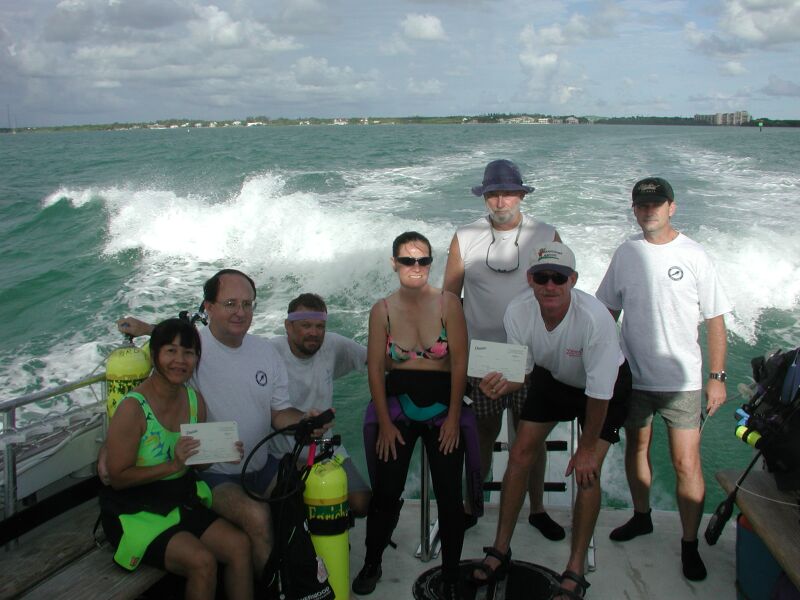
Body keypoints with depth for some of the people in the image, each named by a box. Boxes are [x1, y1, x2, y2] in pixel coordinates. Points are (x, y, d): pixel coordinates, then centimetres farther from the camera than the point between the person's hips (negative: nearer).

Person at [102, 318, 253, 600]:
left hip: (182, 502, 6)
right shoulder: (133, 408, -19)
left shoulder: (194, 399, 2)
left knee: (240, 545, -13)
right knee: (202, 561, -24)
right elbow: (118, 477, -17)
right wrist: (173, 465, -27)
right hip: (136, 513, -6)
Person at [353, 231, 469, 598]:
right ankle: (371, 564, 23)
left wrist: (454, 416, -8)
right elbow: (375, 369, 0)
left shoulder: (448, 304, -5)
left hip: (442, 409, -1)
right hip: (399, 409, 1)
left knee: (449, 494, 3)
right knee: (385, 491, 1)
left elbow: (459, 363, -5)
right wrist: (385, 423, -4)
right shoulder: (382, 310, -1)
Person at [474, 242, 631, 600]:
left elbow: (599, 392, -27)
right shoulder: (517, 312, -26)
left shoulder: (594, 318, -38)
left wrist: (587, 448, -18)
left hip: (605, 385, -4)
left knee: (587, 472, -12)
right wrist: (502, 385, -38)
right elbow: (523, 370, -13)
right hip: (552, 377, 4)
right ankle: (501, 550, 15)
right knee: (519, 455, -1)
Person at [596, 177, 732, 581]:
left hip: (681, 379, -3)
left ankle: (689, 544, 14)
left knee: (686, 463, -3)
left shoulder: (693, 255, -7)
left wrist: (717, 376, -6)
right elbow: (609, 311, 10)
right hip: (632, 374, 4)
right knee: (636, 447, 17)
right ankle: (641, 517, 38)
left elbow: (715, 319, -4)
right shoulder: (626, 253, 3)